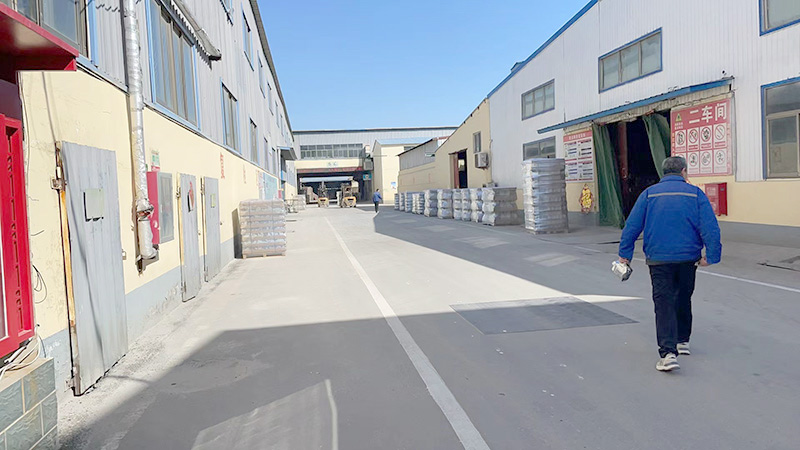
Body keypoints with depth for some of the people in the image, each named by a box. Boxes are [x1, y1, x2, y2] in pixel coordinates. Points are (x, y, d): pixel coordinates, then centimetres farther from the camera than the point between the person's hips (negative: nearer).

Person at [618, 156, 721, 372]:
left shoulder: (649, 194, 2)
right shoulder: (695, 193, 2)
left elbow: (632, 226, -1)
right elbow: (710, 227, -6)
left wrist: (625, 254, 4)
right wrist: (711, 255, -4)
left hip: (658, 259, -1)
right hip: (688, 258, 2)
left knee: (664, 304, -3)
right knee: (683, 300, 20)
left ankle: (668, 353, -15)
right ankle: (682, 341, 35)